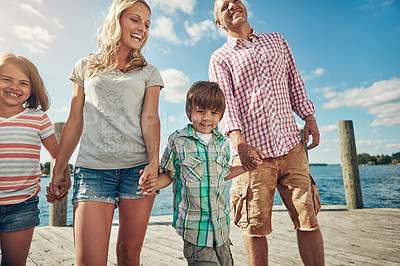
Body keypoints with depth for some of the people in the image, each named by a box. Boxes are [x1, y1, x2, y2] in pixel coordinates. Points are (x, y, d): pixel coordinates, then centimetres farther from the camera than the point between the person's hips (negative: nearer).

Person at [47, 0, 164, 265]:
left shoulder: (149, 72, 14)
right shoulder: (85, 67, 16)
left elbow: (150, 118, 1)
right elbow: (75, 122, 14)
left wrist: (154, 161, -15)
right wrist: (58, 170, 11)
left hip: (137, 167, 0)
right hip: (92, 168, 0)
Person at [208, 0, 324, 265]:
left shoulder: (277, 40, 22)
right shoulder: (219, 58, 10)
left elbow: (294, 82, 22)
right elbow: (223, 101, -5)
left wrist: (309, 117, 8)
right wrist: (237, 140, -21)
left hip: (291, 146, 3)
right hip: (251, 151, -2)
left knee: (308, 220, 3)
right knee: (256, 227, 3)